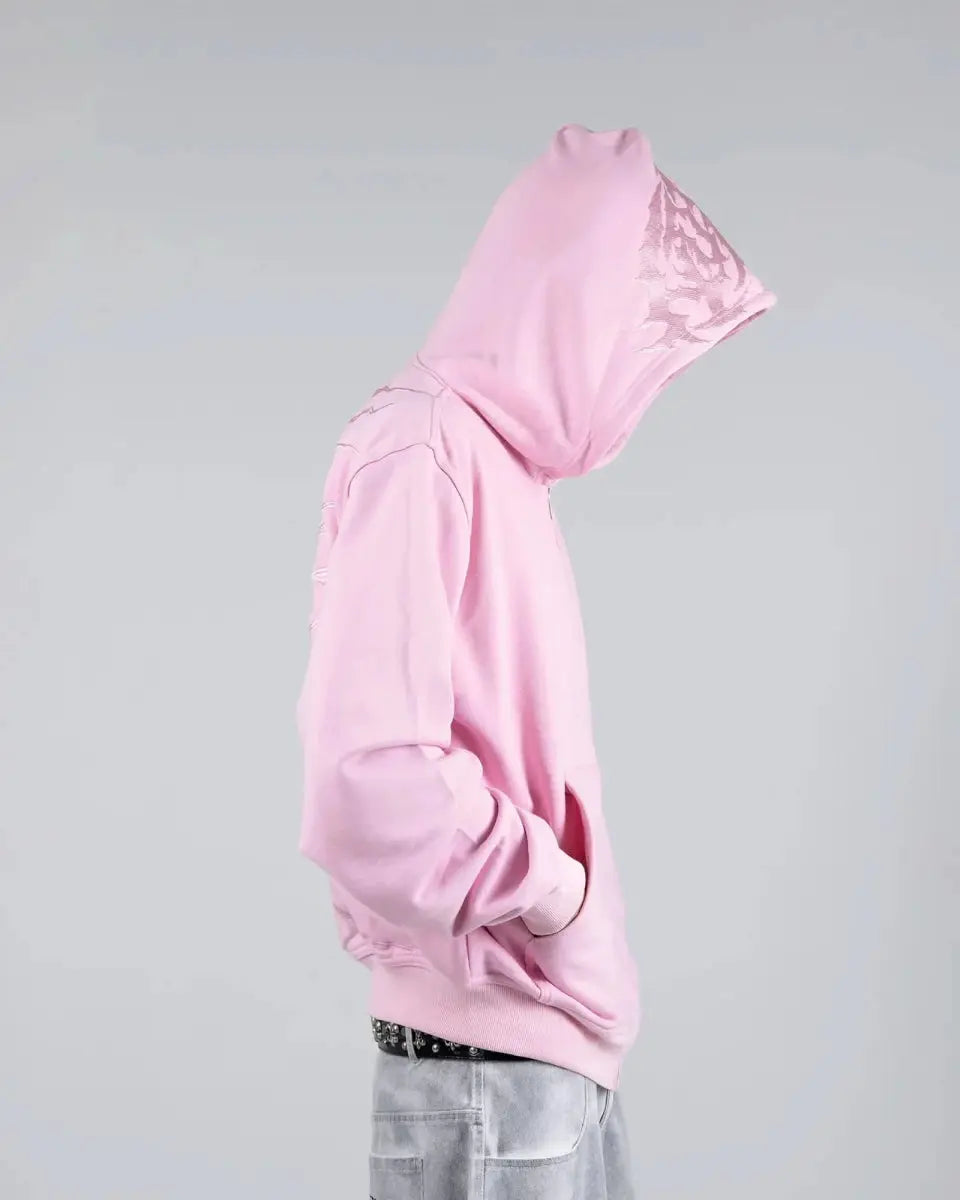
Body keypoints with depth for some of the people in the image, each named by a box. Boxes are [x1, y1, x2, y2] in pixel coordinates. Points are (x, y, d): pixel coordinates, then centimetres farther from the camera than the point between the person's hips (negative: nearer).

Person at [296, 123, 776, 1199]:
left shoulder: (499, 465, 13)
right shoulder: (420, 449, -15)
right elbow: (369, 785, -26)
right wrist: (556, 892, -13)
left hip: (557, 1040, 8)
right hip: (485, 1059, -8)